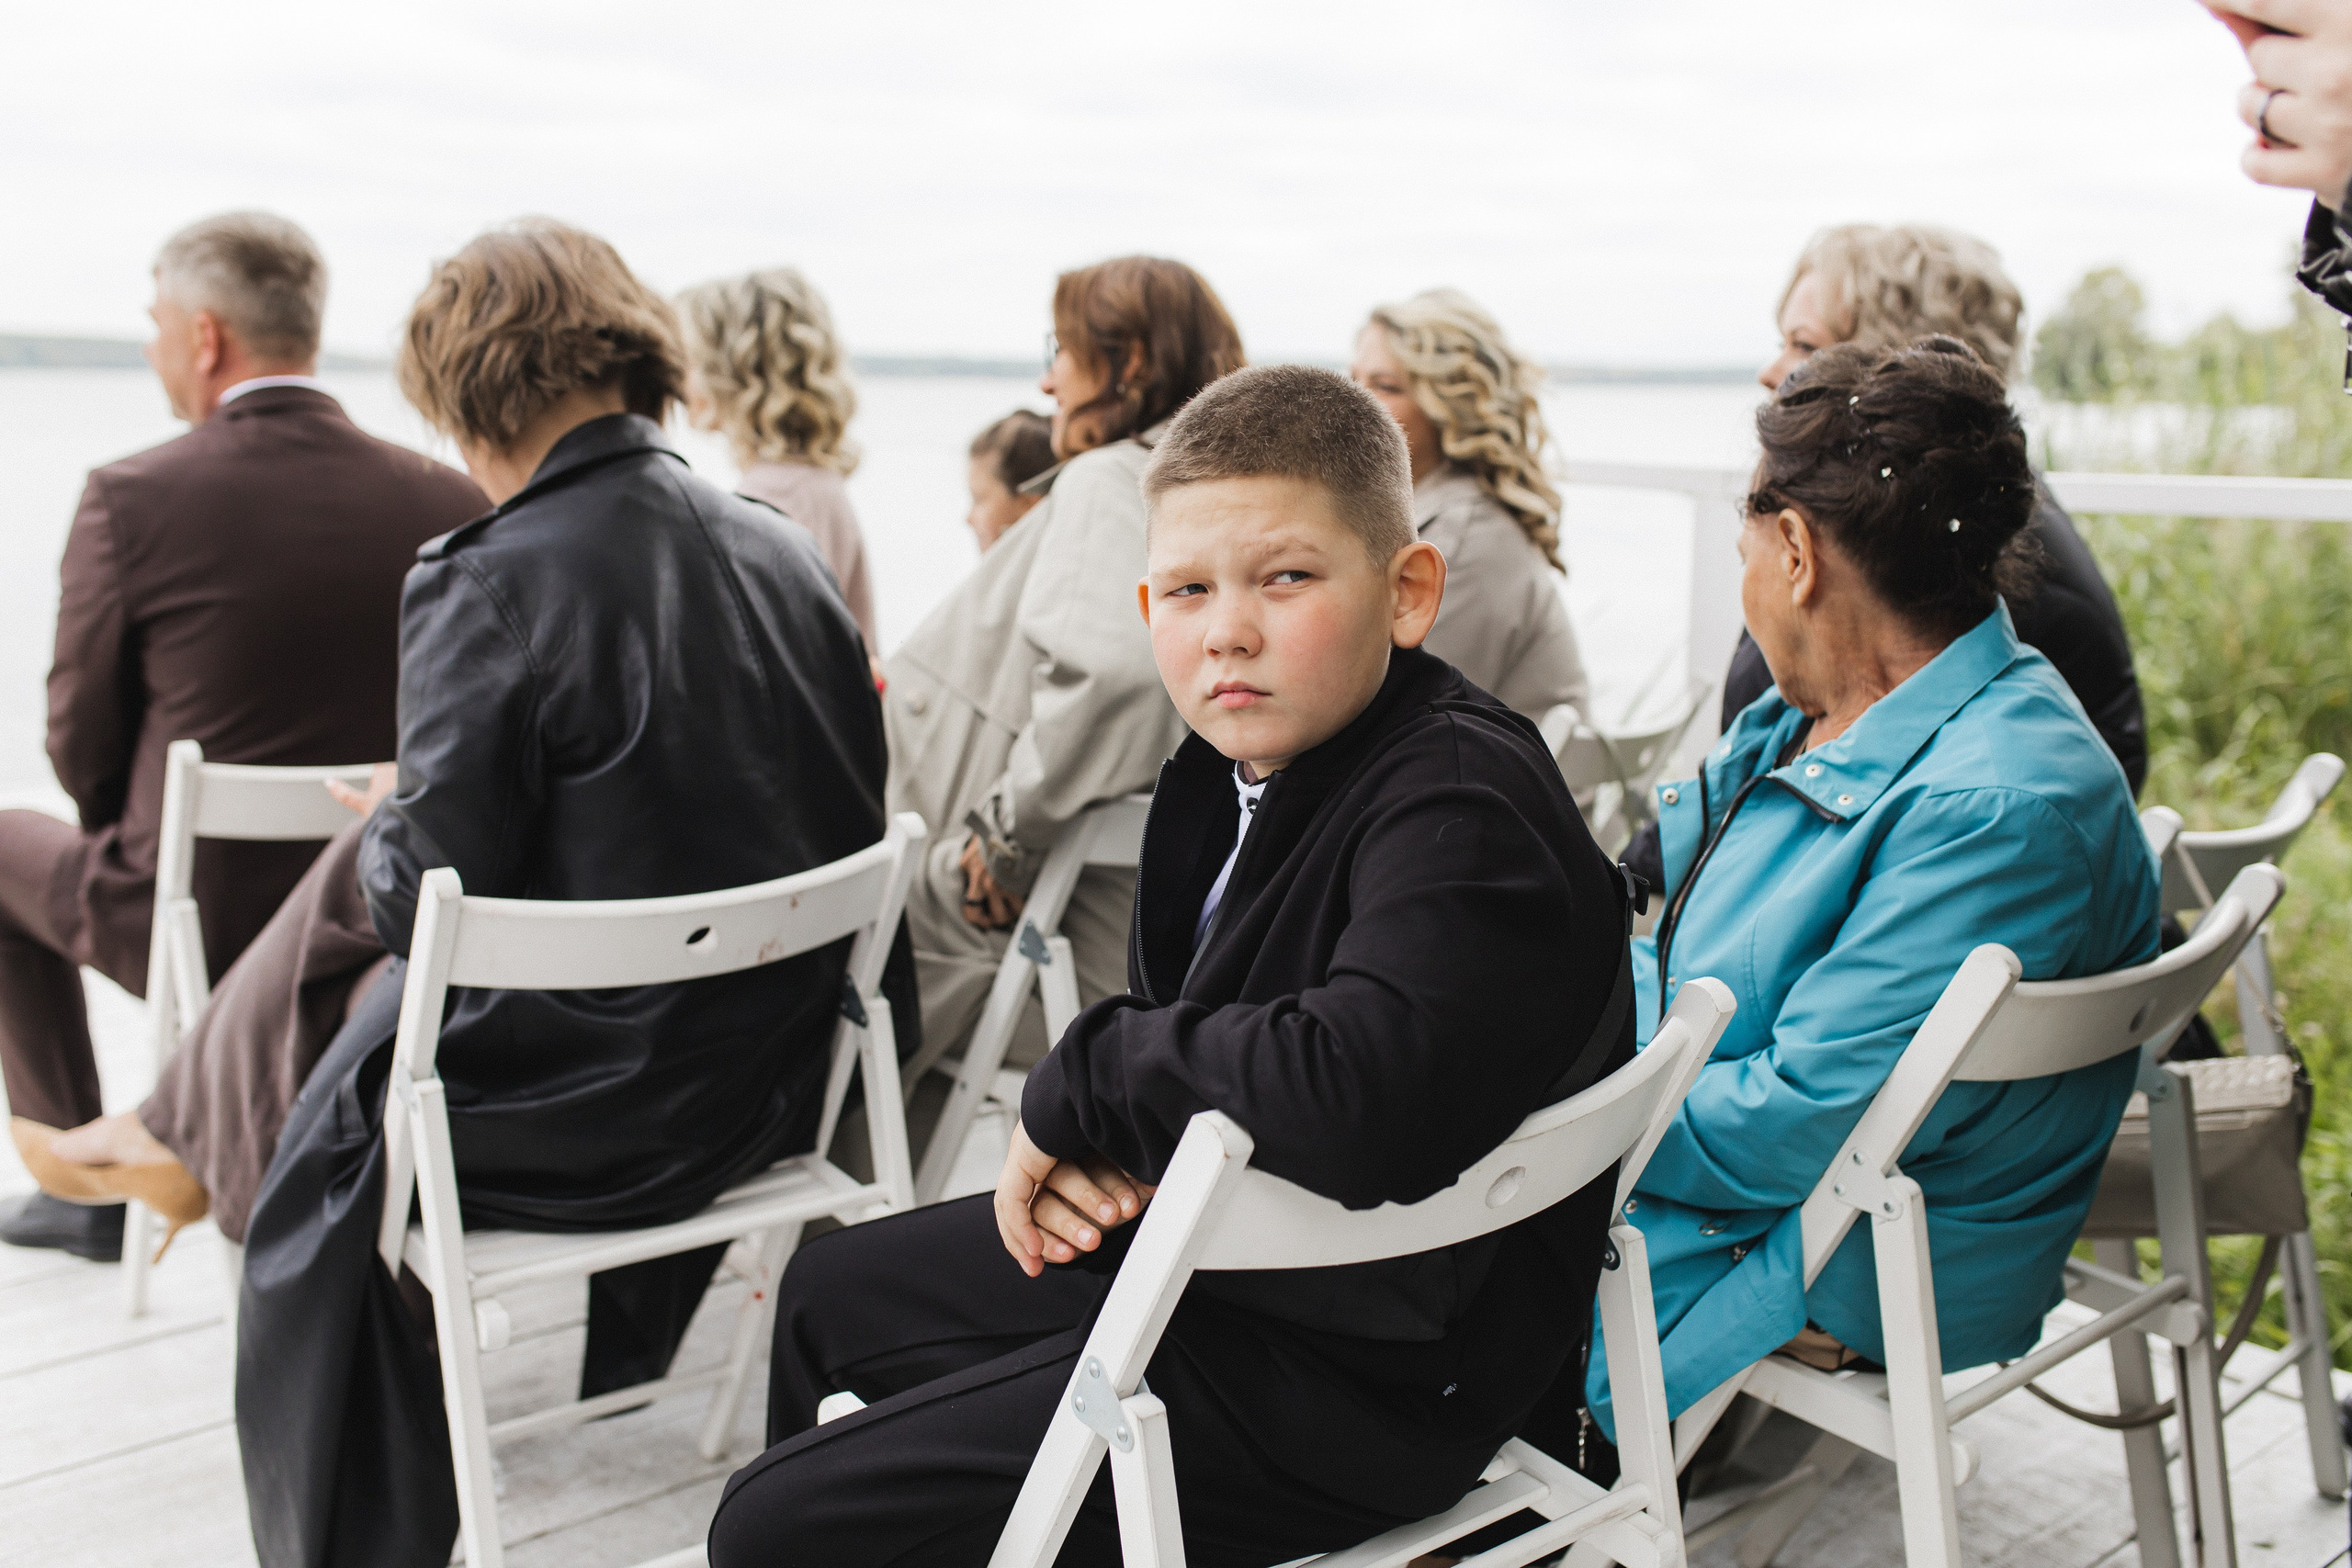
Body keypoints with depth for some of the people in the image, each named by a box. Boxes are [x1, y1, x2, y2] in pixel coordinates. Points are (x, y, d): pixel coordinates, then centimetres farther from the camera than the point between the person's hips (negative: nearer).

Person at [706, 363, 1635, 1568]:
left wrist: (1084, 1075, -26)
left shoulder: (1459, 807, -27)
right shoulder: (1231, 765, 1)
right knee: (831, 1290, 28)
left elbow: (1362, 1101, -43)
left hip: (1352, 1375, -9)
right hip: (1201, 1242, 9)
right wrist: (1068, 1147, -10)